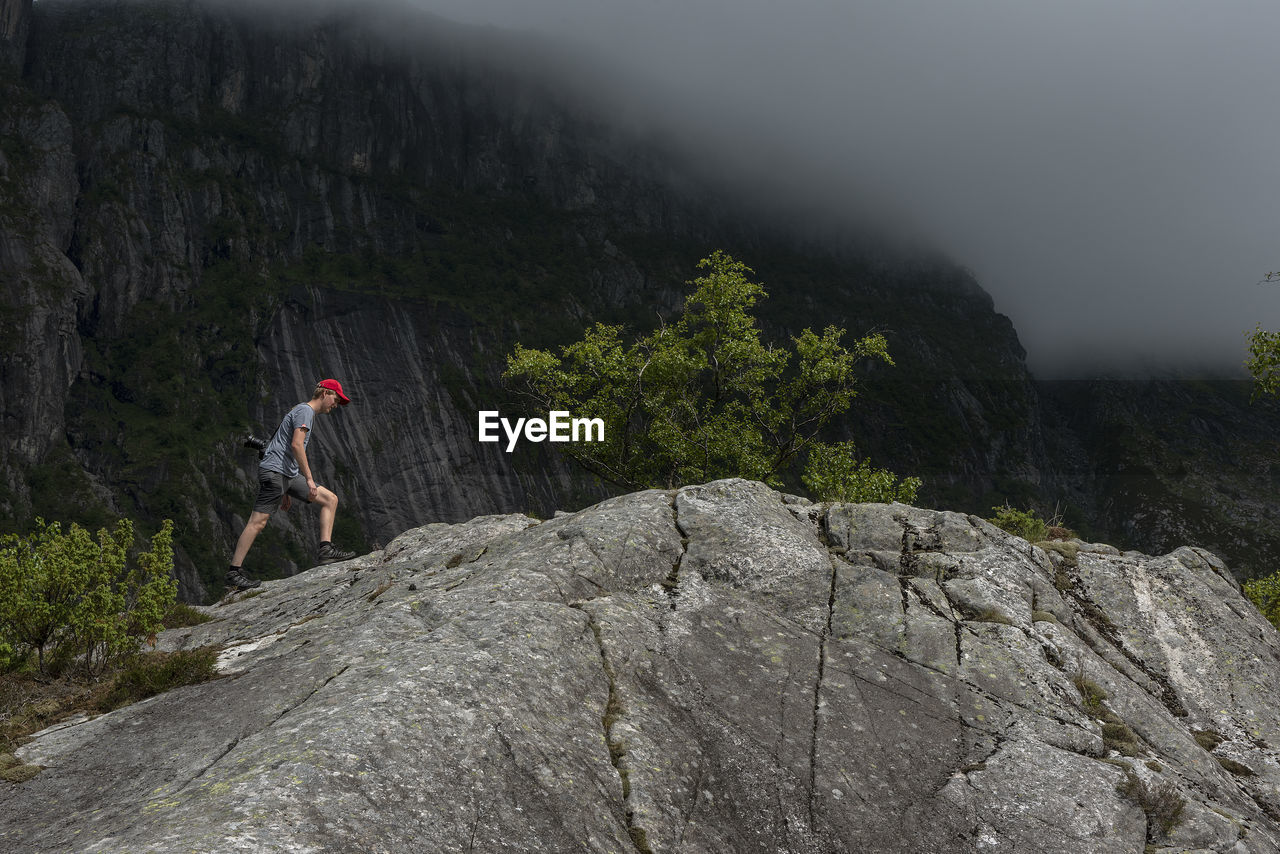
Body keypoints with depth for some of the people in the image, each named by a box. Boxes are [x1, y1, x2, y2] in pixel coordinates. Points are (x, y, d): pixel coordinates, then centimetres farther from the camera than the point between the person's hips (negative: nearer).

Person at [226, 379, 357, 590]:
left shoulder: (306, 412, 25)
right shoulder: (305, 410, -6)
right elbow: (296, 445, -20)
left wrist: (286, 492, 25)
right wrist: (309, 479, -20)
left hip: (289, 475, 10)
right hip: (273, 471, -10)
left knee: (330, 499, 6)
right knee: (258, 521, -12)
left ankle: (326, 549, -1)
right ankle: (234, 572, -9)